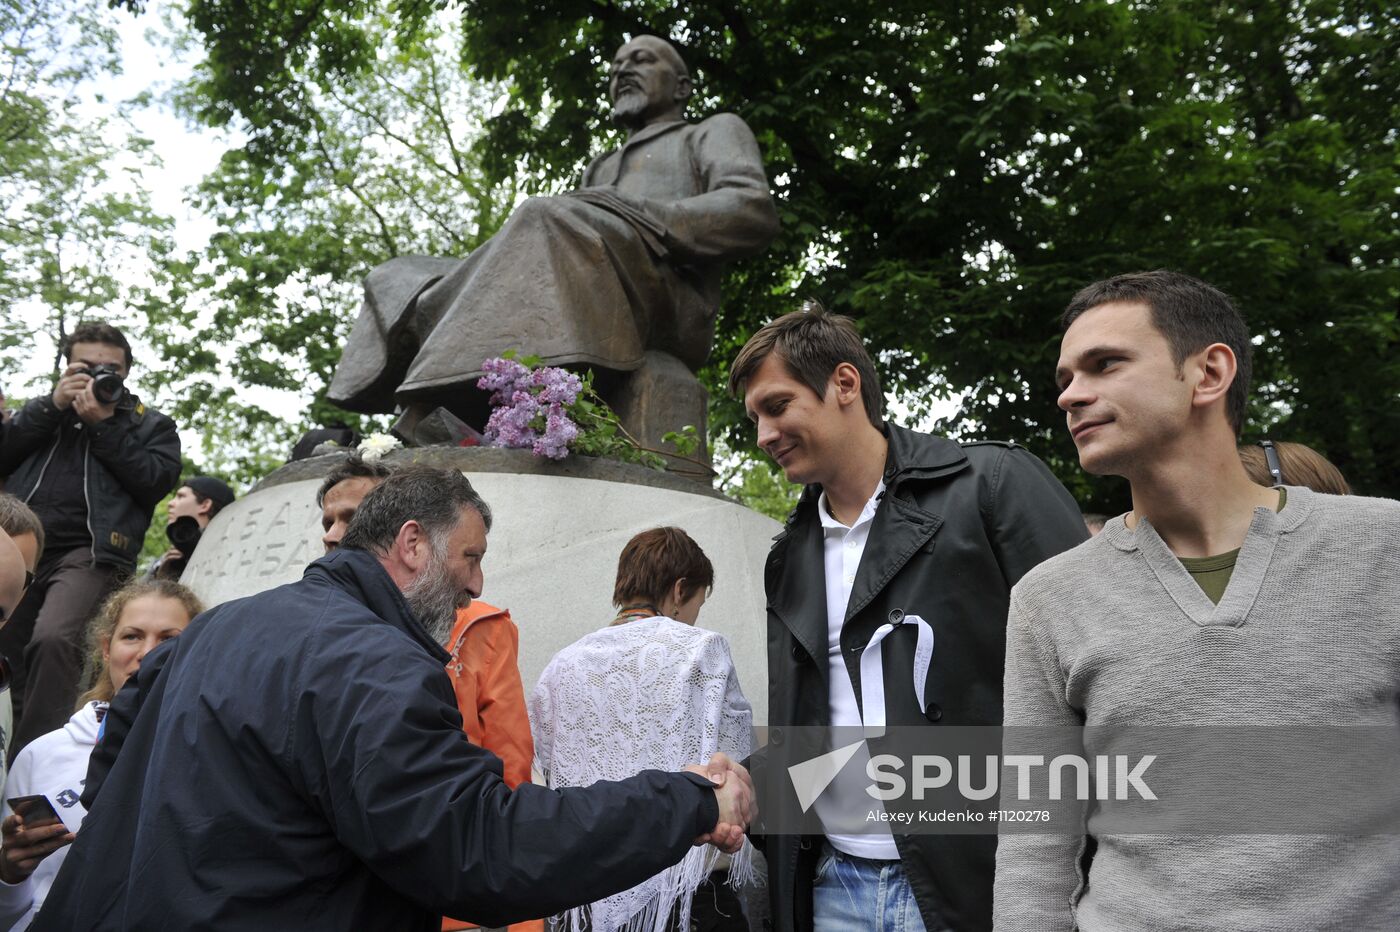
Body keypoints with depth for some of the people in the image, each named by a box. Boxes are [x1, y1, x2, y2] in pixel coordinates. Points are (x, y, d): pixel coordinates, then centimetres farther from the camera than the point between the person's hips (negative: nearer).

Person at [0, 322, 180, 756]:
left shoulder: (150, 425, 16)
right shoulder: (48, 411, 25)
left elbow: (156, 482, -2)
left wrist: (103, 424, -3)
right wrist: (51, 405, 1)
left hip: (89, 553, -4)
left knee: (54, 639, -31)